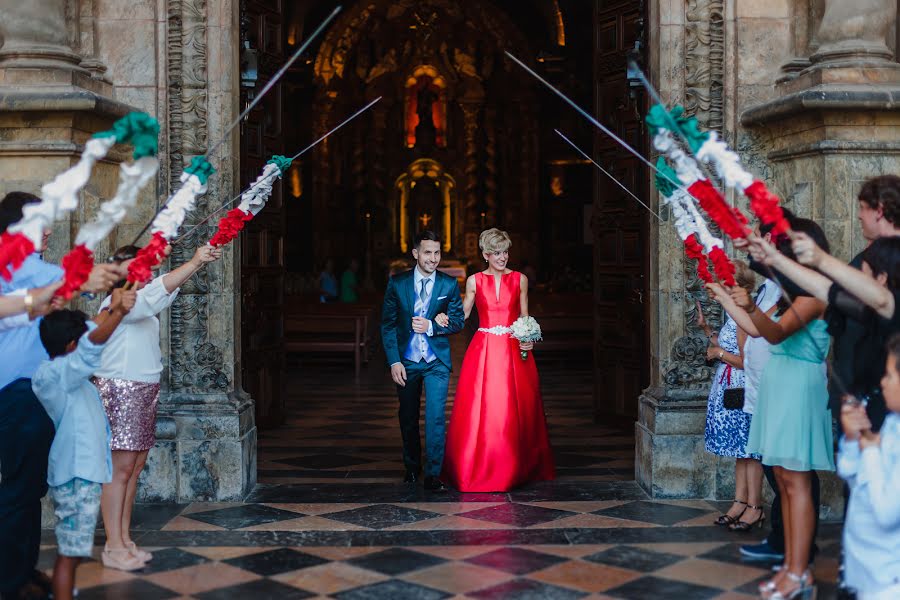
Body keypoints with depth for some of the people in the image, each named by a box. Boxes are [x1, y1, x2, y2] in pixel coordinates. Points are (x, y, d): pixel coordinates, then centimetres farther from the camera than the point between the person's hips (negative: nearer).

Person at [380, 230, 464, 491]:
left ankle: (433, 475, -6)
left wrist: (431, 327, -18)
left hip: (437, 361, -1)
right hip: (406, 361, 1)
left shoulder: (449, 284, -3)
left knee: (436, 416, -12)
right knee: (408, 418, 14)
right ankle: (412, 467, 33)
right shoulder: (397, 283, -3)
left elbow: (458, 321, 0)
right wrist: (394, 362, -8)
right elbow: (387, 324, -1)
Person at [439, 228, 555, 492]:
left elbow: (525, 317, 9)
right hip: (483, 350, 0)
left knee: (513, 410, 0)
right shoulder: (474, 281, 5)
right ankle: (478, 468, 7)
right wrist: (445, 318, -10)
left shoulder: (520, 280, 5)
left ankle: (516, 468, 12)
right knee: (479, 409, -3)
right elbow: (463, 313, 10)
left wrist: (528, 341, -8)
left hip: (513, 351, 0)